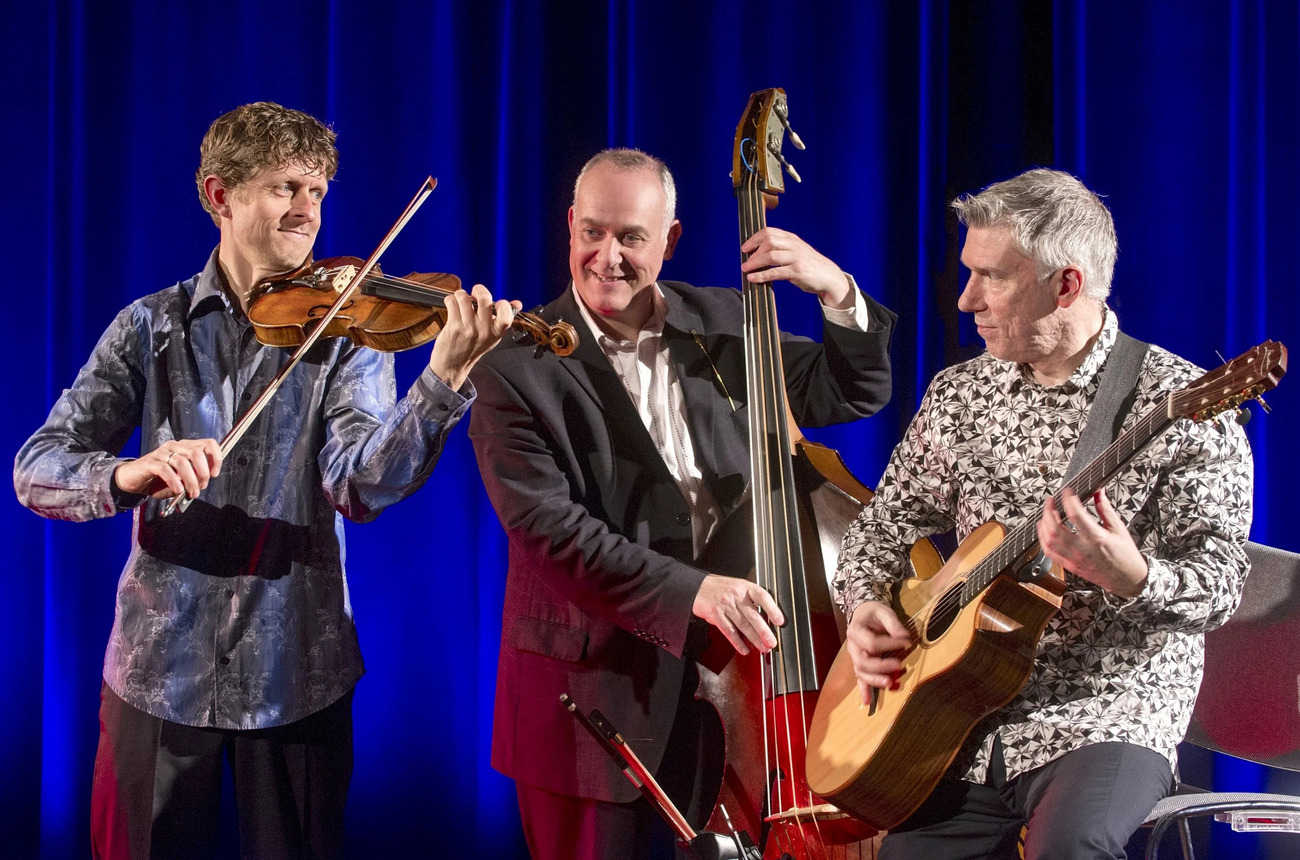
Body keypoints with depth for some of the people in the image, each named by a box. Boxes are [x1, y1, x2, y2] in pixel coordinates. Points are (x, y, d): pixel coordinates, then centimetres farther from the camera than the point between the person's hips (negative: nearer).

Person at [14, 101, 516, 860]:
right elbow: (37, 470, -7)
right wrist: (127, 475, -30)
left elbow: (361, 485, -18)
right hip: (160, 673, 1)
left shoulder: (346, 329, -1)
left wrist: (445, 379, -35)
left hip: (297, 677, 0)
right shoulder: (152, 328, 1)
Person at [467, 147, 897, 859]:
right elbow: (546, 529, -18)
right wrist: (690, 589, -27)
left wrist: (838, 291, -10)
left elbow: (856, 392, 9)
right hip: (592, 688, -3)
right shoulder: (516, 365, -10)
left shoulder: (720, 323, 5)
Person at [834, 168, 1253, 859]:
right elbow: (888, 521, 18)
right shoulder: (957, 394, 10)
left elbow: (1217, 588, -12)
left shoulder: (1179, 405, -7)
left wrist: (1128, 576, -32)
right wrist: (866, 606, -2)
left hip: (1110, 709, -5)